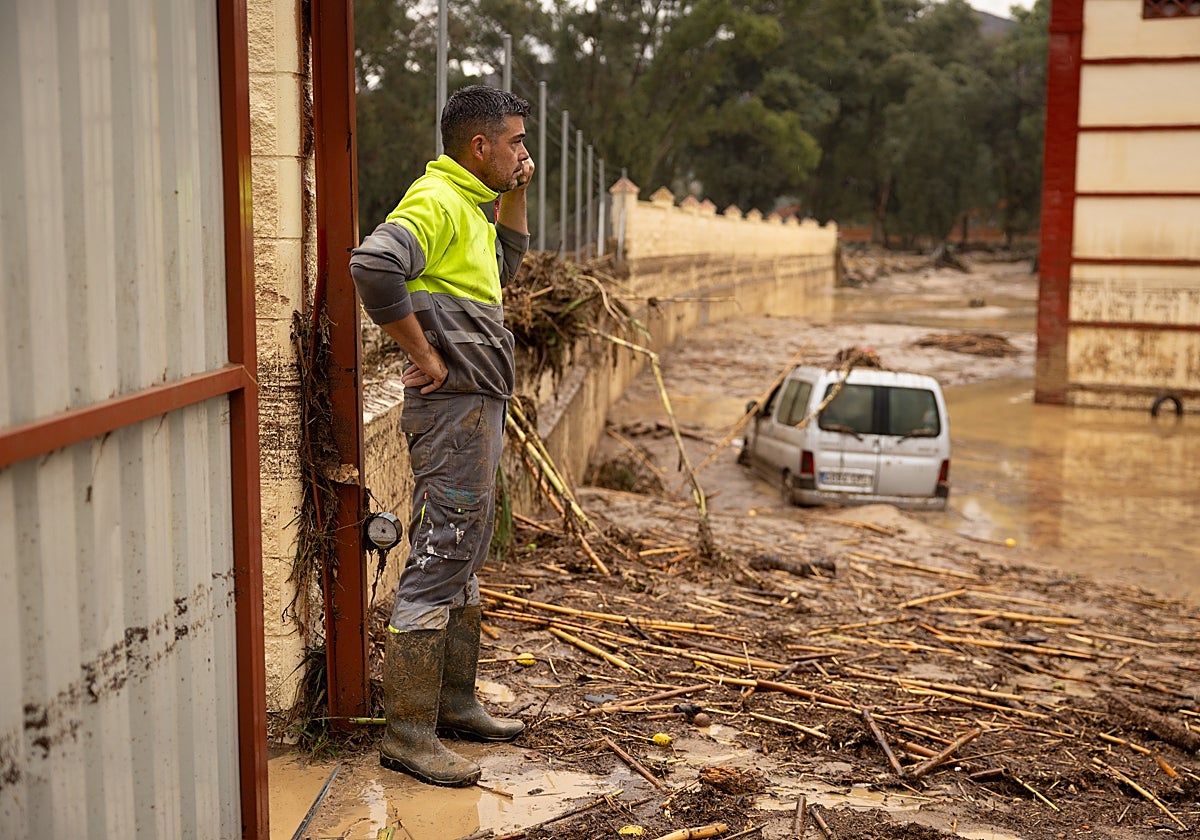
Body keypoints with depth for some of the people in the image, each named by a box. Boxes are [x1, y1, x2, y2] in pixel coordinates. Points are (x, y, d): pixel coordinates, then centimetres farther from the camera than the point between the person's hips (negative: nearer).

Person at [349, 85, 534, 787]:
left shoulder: (469, 204, 17)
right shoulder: (437, 201, -14)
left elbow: (505, 264, 35)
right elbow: (373, 263, -31)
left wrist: (516, 197, 20)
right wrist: (425, 356, -23)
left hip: (479, 408, 11)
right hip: (456, 408, -11)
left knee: (464, 559, 17)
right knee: (437, 564, -8)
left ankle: (456, 703, 29)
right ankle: (409, 733, -1)